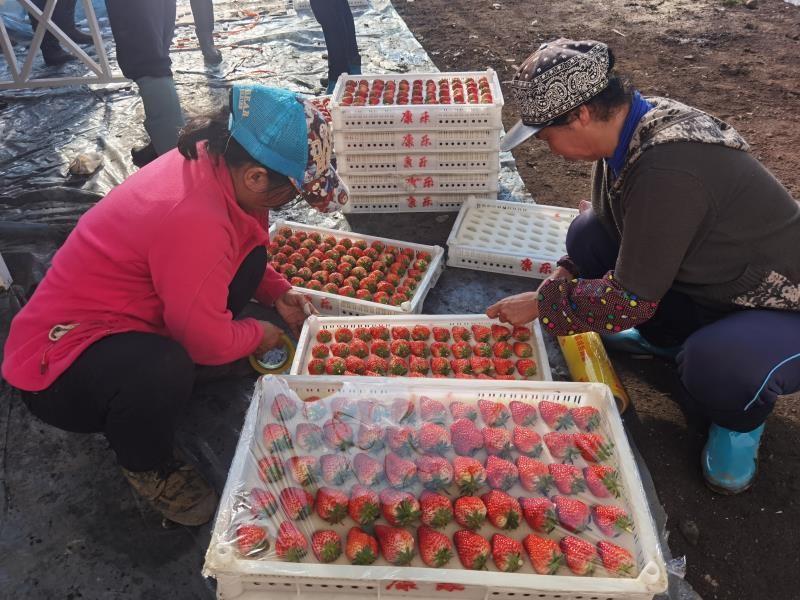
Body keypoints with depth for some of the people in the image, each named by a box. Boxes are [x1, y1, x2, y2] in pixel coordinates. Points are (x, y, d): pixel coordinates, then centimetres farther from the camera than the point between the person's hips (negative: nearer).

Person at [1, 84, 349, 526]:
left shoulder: (212, 159, -8)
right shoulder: (194, 219, -35)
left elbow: (240, 248, 11)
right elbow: (209, 339, -25)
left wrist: (278, 293, -1)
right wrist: (258, 336, -6)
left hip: (118, 315, 8)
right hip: (58, 359, -8)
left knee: (249, 250, -1)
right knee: (165, 369, -40)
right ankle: (146, 467, -5)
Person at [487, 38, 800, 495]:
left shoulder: (667, 171, -36)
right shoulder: (631, 124, -8)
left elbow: (630, 299, -29)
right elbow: (609, 223, 8)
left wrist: (541, 304, -17)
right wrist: (566, 275, -3)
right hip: (714, 278, 8)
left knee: (717, 367, -39)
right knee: (589, 234, -6)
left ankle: (740, 419, 0)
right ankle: (667, 337, 16)